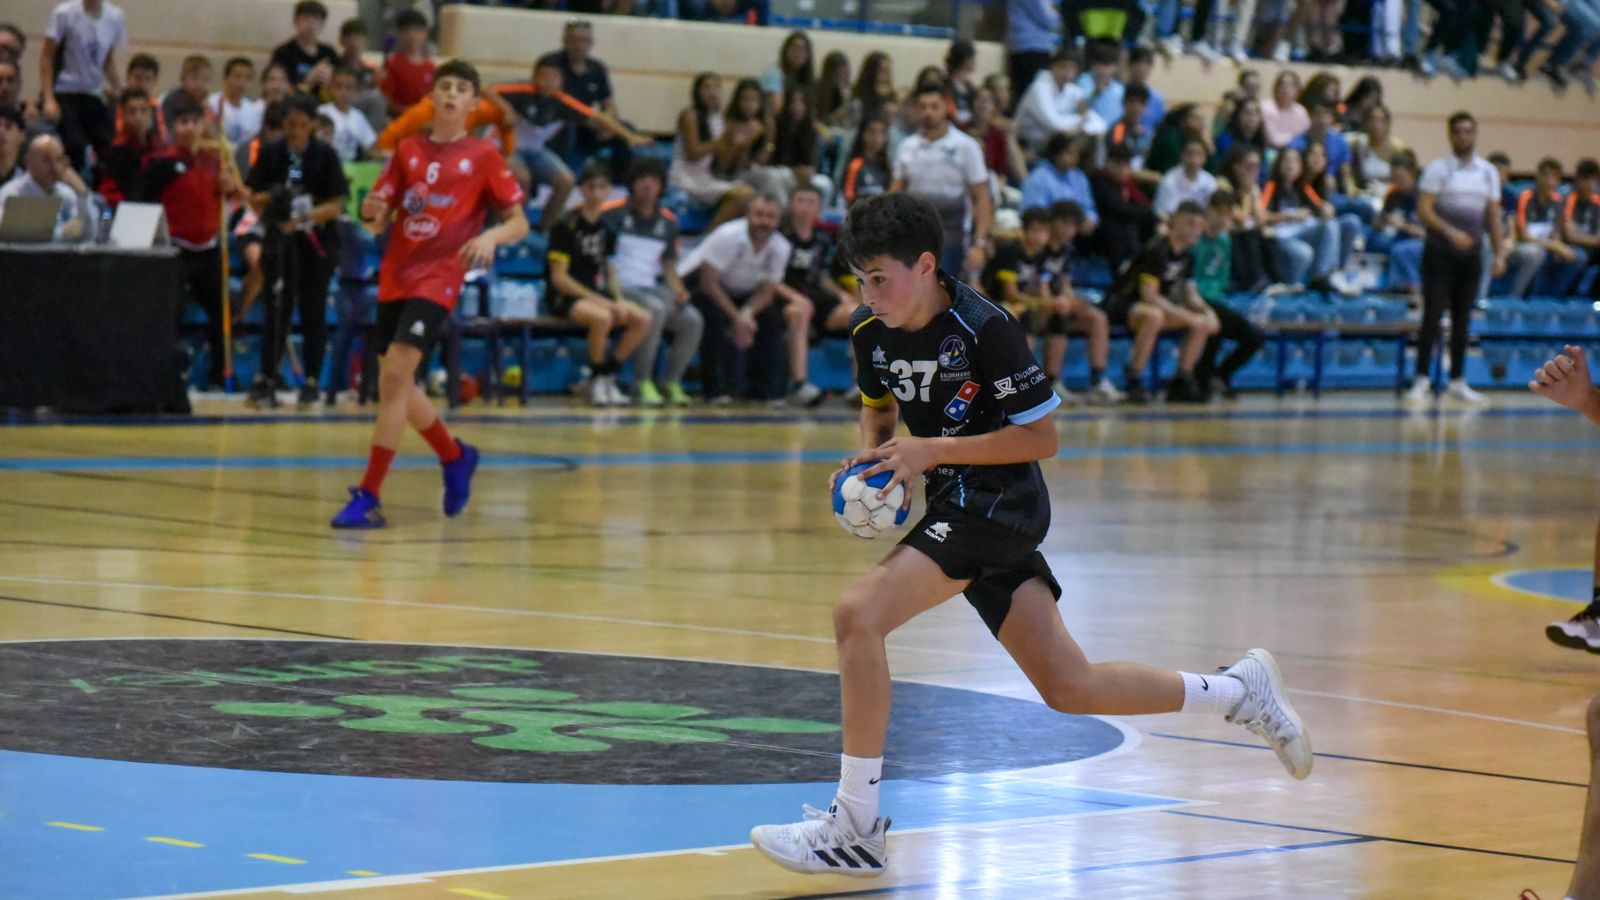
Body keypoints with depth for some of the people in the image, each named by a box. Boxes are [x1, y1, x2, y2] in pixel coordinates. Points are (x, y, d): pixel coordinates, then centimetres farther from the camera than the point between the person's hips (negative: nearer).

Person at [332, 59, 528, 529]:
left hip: (438, 278, -5)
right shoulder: (408, 150, 12)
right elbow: (379, 219, 13)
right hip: (396, 276, 5)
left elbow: (519, 222, 2)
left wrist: (492, 236, -19)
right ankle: (455, 457, 37)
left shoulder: (482, 155, 2)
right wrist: (372, 210, -11)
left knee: (395, 374, -17)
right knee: (395, 384, 11)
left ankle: (368, 497, -15)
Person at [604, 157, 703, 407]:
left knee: (693, 320, -16)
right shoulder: (613, 214, -2)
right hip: (620, 287, -6)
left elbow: (669, 265, 18)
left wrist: (677, 289, -3)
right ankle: (642, 383, -25)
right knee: (655, 309, -35)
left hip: (653, 289, 6)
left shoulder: (668, 221, 15)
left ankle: (671, 382, -3)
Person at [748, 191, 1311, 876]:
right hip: (956, 508, 8)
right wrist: (870, 459, 0)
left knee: (857, 613, -24)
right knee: (1070, 688, 10)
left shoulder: (984, 327, -19)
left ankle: (857, 827, -20)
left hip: (998, 501, -8)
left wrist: (931, 451, -19)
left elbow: (1041, 436, -14)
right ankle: (1239, 690, 28)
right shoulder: (870, 330, 1)